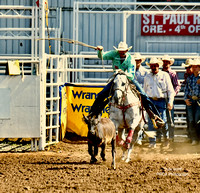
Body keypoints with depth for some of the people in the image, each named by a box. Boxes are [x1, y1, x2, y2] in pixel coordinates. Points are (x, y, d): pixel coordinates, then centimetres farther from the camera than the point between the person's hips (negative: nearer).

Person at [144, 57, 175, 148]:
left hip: (161, 101, -2)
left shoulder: (165, 75, 4)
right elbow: (144, 91, 19)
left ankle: (166, 137, 23)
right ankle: (152, 142, 1)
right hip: (150, 100, 2)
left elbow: (170, 90, 2)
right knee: (151, 122, -4)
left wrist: (170, 102, -8)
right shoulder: (147, 77, 11)